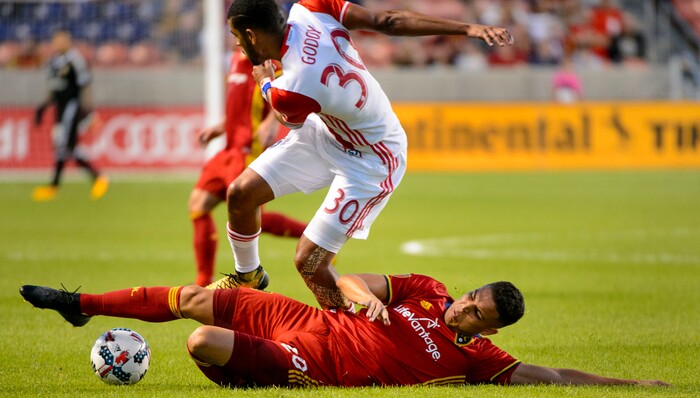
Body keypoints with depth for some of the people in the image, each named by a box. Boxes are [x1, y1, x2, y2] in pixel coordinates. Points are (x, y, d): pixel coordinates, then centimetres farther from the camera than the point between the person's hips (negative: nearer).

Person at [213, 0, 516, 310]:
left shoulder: (289, 92, -36)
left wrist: (264, 82, 12)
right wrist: (467, 28, -16)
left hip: (371, 162, -9)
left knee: (308, 263, -9)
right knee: (240, 193, 8)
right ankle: (248, 276, 35)